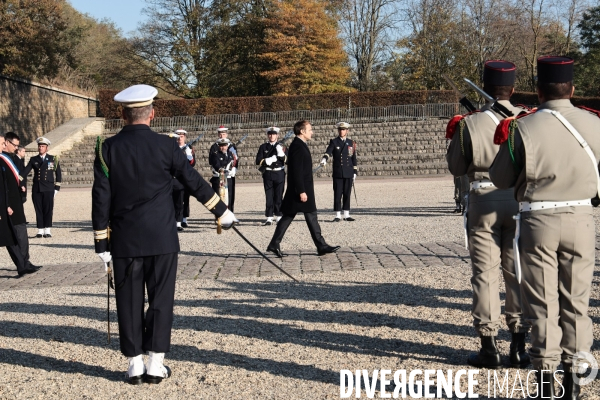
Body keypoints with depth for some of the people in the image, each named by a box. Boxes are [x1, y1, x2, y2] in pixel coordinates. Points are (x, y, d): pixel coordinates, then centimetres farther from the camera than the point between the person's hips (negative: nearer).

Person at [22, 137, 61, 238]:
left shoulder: (53, 159, 6)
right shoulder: (33, 159, 10)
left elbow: (58, 174, 7)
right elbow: (25, 171, 3)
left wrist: (57, 187, 1)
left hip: (48, 189, -2)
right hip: (36, 188, 2)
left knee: (48, 209, -4)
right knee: (38, 210, 3)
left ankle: (47, 230, 0)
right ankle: (40, 230, 8)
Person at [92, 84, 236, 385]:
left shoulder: (108, 148, -2)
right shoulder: (165, 145, -5)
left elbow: (101, 197, -3)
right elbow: (194, 182, 0)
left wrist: (101, 242, 3)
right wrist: (221, 211, 14)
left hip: (124, 240, 1)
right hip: (162, 238, -1)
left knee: (129, 301, 9)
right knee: (160, 298, 6)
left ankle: (135, 363, 13)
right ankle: (155, 363, 8)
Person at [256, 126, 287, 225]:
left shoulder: (281, 146, 7)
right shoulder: (263, 147, 7)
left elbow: (286, 160, -2)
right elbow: (258, 161, 1)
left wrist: (281, 153, -18)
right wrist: (269, 160, -14)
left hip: (279, 173, 0)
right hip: (268, 174, 0)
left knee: (278, 196, 3)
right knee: (269, 196, -1)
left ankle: (279, 216, 10)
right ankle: (269, 218, 0)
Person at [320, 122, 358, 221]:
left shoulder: (351, 143, 11)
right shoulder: (334, 142, 4)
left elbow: (353, 158, 13)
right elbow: (328, 151, -13)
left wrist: (355, 172, 8)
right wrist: (325, 158, -35)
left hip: (349, 173, 2)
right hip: (337, 173, -2)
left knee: (347, 194, 5)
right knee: (337, 194, -1)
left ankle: (346, 215, 11)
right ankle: (338, 215, 4)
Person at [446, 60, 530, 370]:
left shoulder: (470, 124, -8)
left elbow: (456, 168, 1)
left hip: (483, 201, -2)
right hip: (519, 200, 2)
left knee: (485, 273, 5)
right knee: (517, 272, 10)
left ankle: (489, 348, 7)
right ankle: (519, 347, 16)